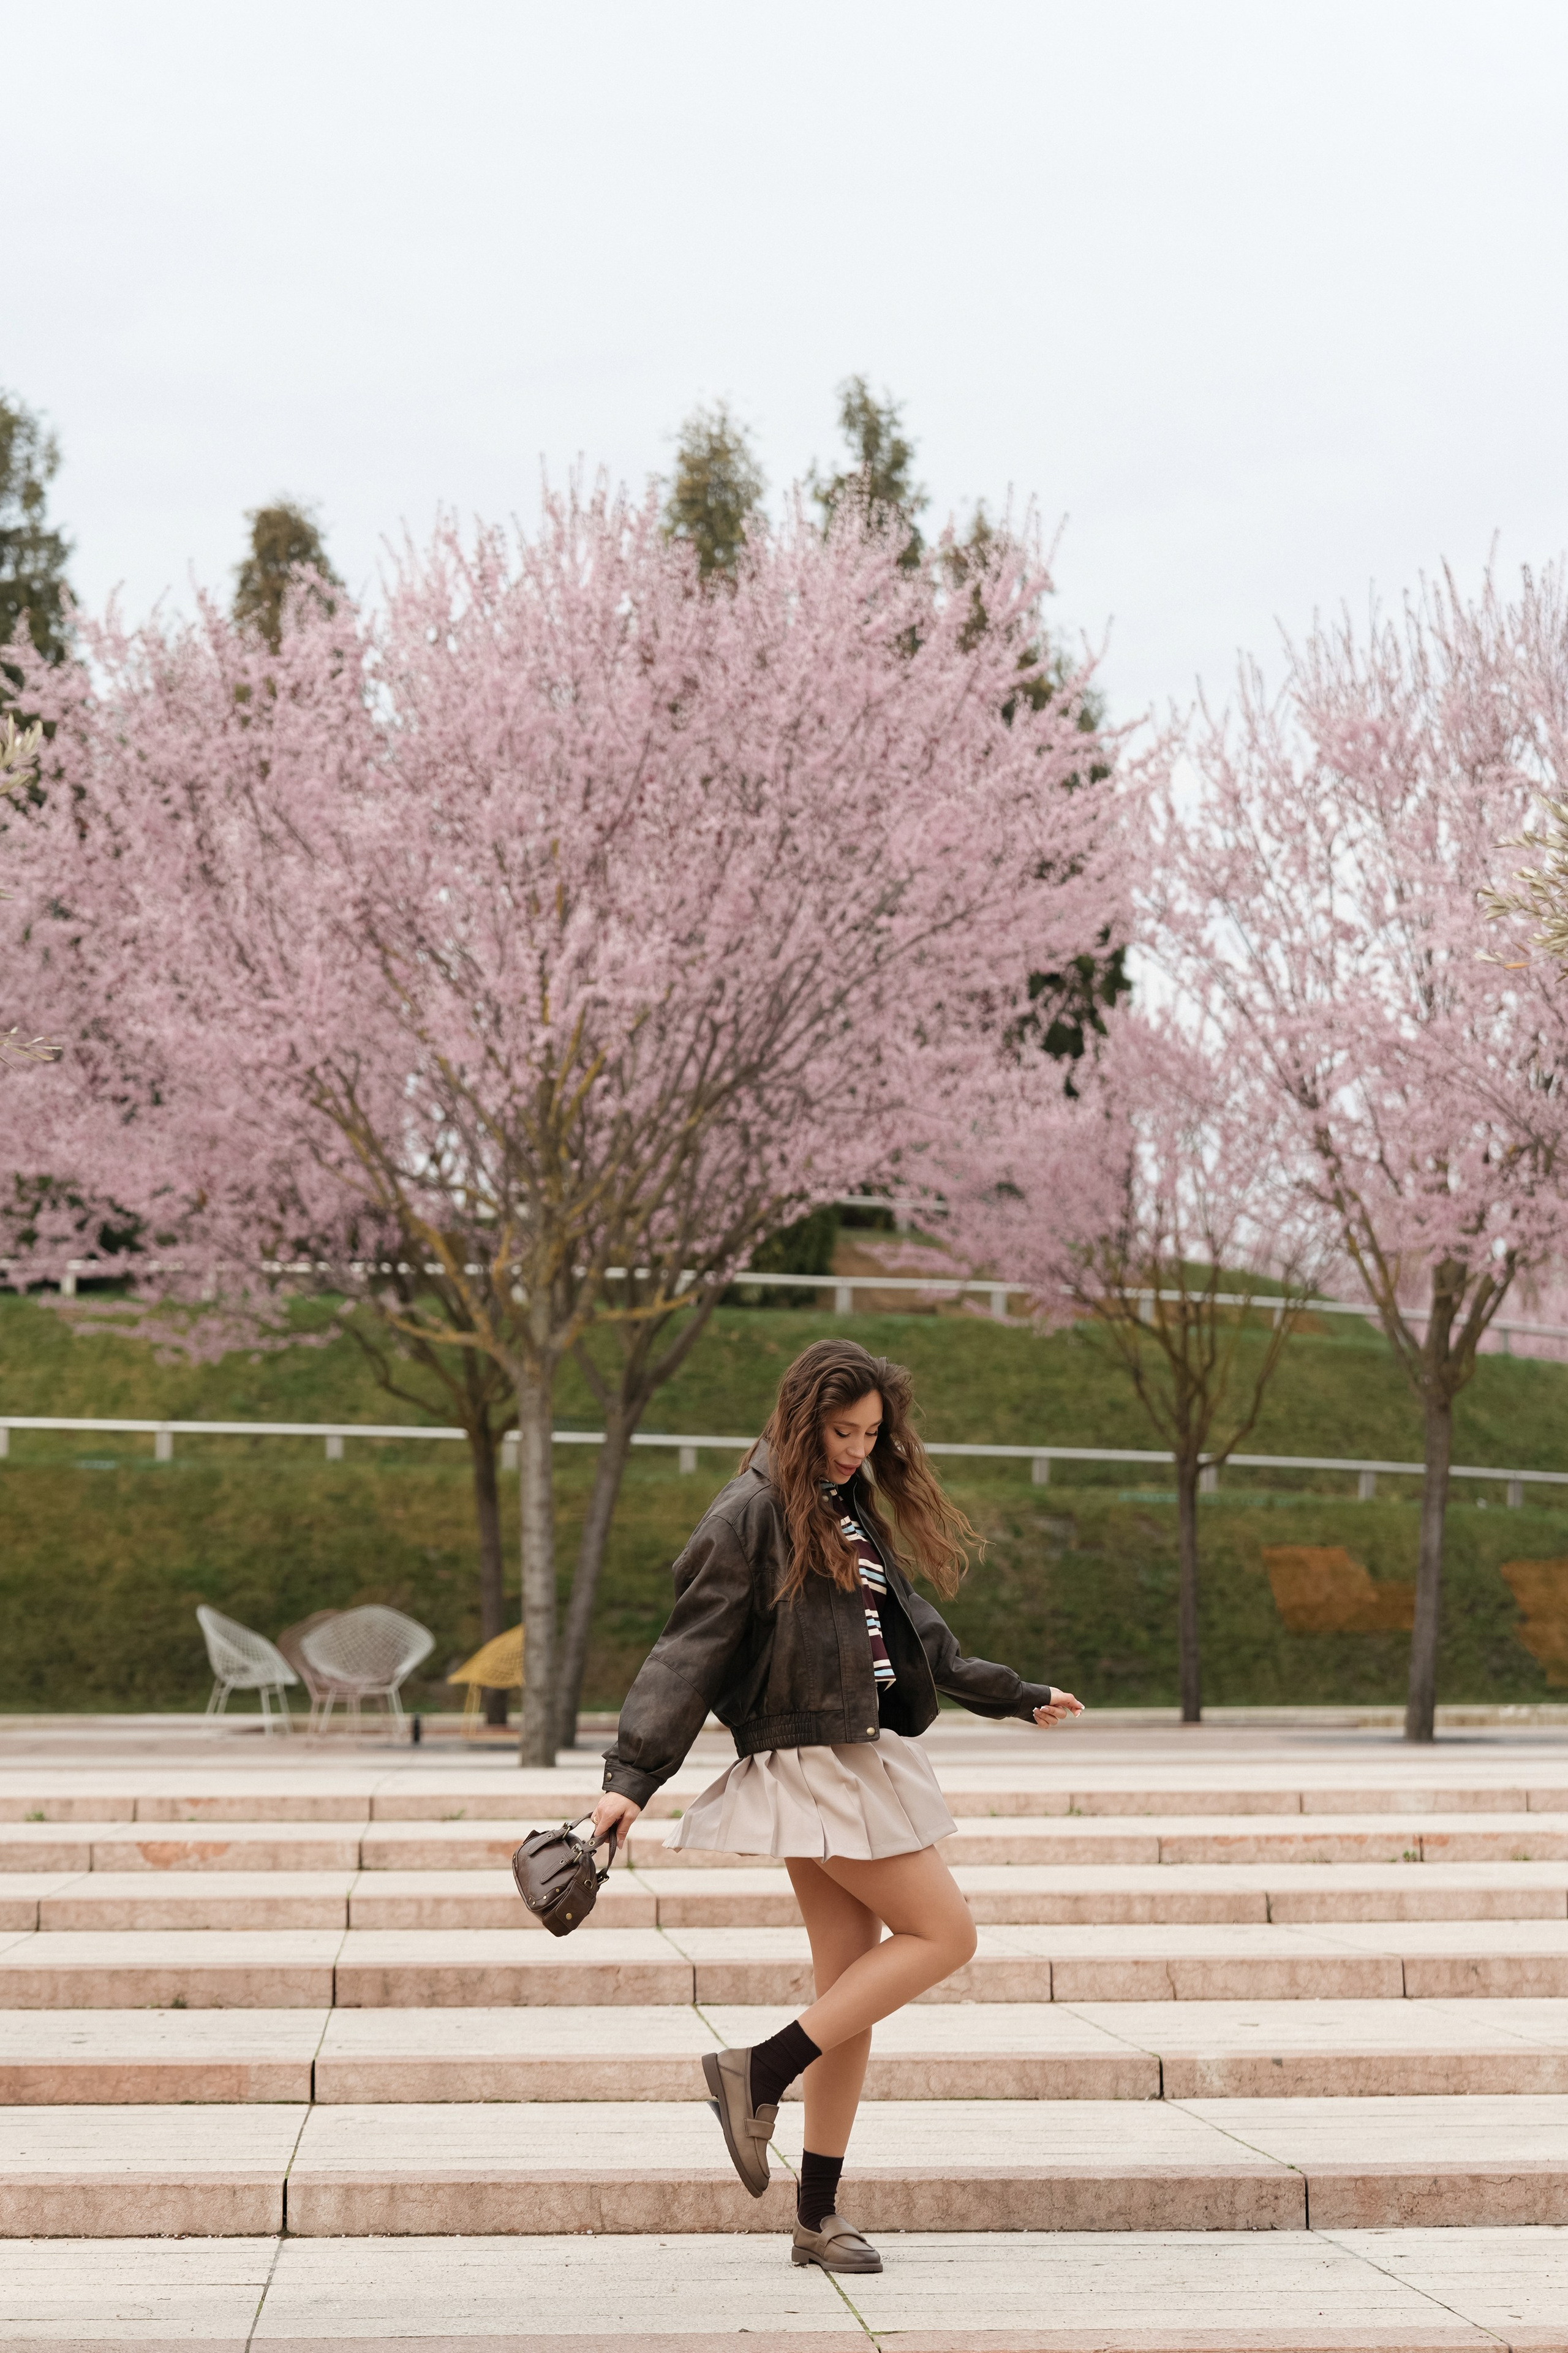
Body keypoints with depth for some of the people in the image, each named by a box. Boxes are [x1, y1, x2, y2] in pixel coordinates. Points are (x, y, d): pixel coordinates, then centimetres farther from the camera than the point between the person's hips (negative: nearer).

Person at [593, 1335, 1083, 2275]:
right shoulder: (752, 1516, -10)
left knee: (852, 1987, 6)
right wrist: (631, 1777, -20)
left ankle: (820, 2216, 10)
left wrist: (1020, 1696, 35)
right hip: (812, 1765, -8)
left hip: (861, 1760, 8)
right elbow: (690, 1650, -14)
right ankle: (760, 2073, -6)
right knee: (944, 1932, -8)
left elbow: (913, 1633, 27)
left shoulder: (852, 1512, 16)